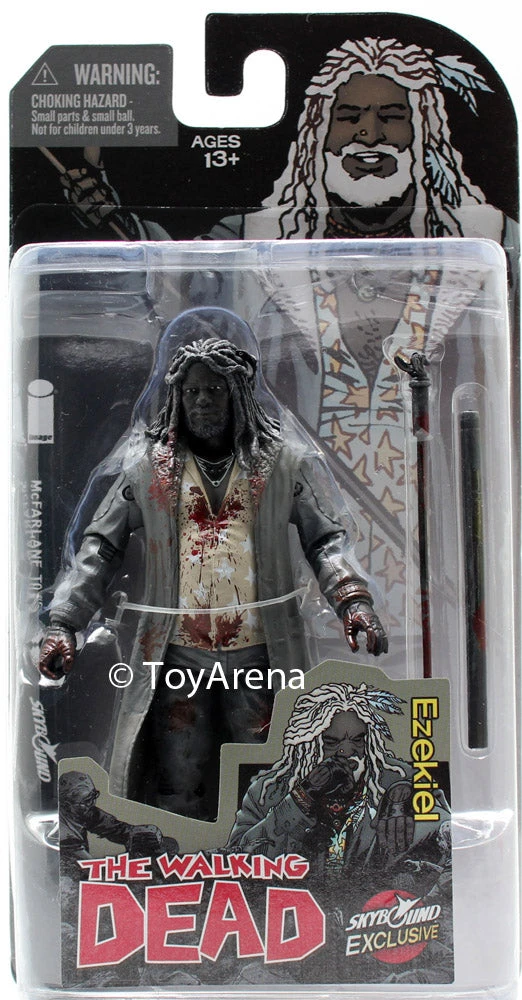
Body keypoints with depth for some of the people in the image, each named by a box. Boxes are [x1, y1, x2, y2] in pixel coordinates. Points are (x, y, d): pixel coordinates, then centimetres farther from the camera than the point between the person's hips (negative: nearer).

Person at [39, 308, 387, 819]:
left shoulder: (287, 461, 3)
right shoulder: (146, 465, 6)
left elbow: (327, 539, 3)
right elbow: (100, 546, 8)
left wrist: (351, 598, -15)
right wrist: (63, 622, -2)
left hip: (261, 653, 0)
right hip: (175, 655, 1)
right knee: (174, 788, 10)